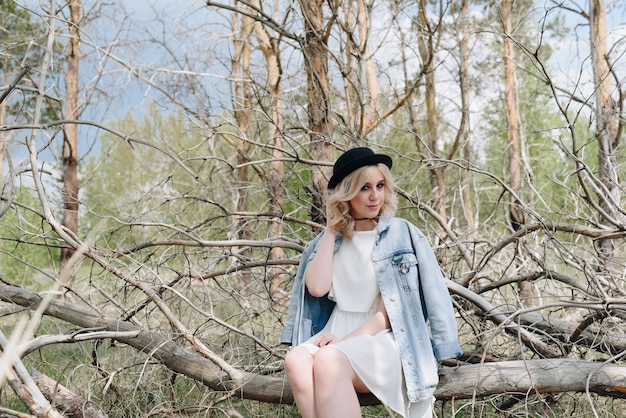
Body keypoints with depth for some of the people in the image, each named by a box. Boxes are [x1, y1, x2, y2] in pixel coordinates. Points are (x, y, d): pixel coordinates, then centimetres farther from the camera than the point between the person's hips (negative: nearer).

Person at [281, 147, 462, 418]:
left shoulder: (401, 234, 1)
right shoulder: (329, 240, 12)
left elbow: (398, 304, -5)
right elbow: (317, 288, -5)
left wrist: (352, 337, -15)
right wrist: (331, 230, 1)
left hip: (385, 338, -3)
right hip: (337, 334, 4)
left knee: (329, 360, -36)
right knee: (296, 361, -32)